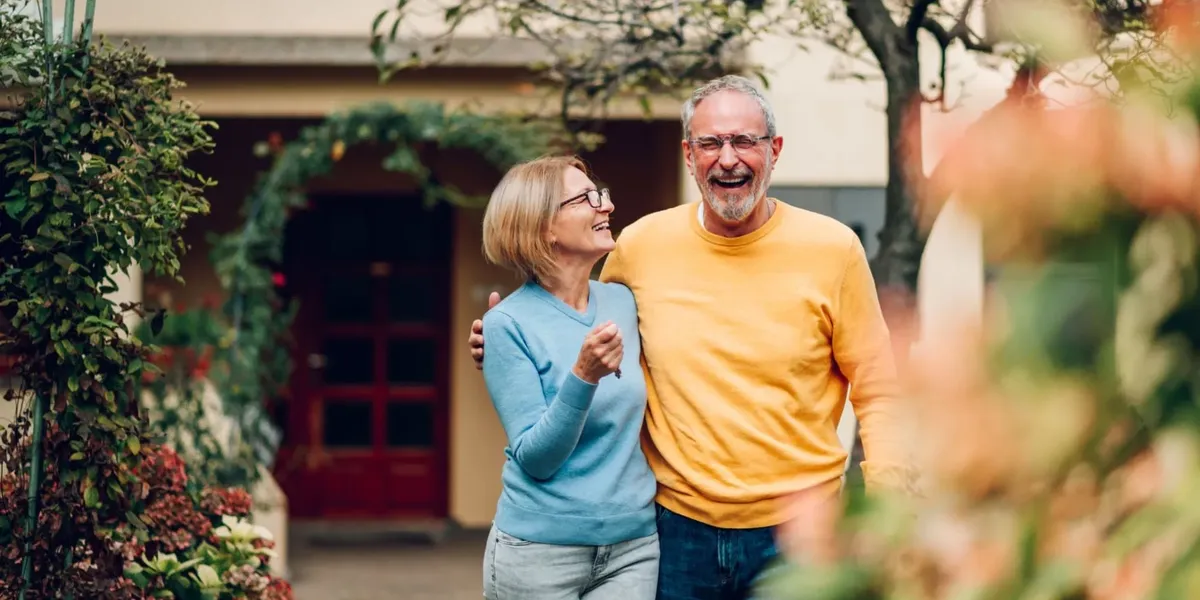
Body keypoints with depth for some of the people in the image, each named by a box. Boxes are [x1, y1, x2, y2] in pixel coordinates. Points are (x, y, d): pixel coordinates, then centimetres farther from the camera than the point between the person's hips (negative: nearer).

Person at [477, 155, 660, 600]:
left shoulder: (622, 302, 5)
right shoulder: (509, 324, -10)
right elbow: (535, 458, -15)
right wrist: (584, 376, -26)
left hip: (633, 546, 4)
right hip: (539, 551, -4)